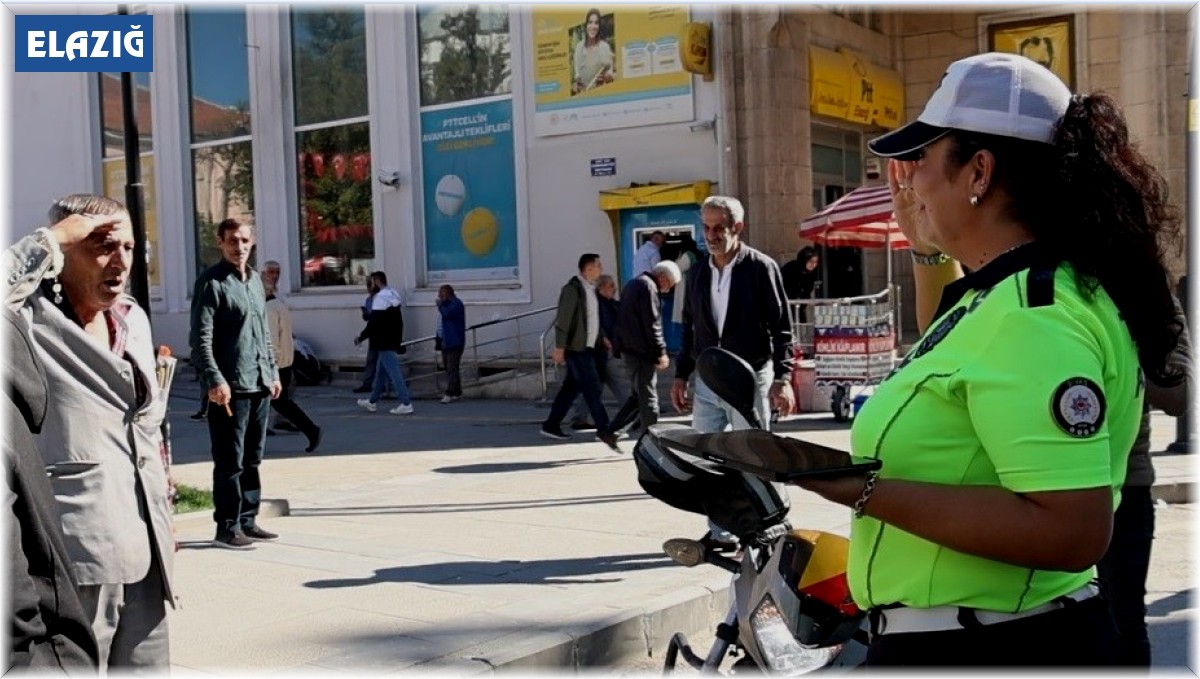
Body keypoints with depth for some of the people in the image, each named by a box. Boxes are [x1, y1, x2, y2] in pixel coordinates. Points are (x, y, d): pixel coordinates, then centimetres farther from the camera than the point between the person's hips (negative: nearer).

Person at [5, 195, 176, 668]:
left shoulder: (134, 319, 13)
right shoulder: (29, 320, -9)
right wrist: (52, 240, -20)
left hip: (143, 554, 7)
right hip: (74, 558, -7)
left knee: (147, 665, 15)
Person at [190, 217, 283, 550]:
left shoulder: (255, 280, 15)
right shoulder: (211, 282, -8)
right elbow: (201, 338, -13)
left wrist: (273, 372, 16)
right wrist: (215, 380, -20)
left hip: (260, 385, 8)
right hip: (230, 386, -7)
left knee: (252, 459, 13)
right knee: (230, 461, -2)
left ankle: (248, 520, 21)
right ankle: (227, 527, 5)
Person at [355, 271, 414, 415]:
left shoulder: (380, 297, -16)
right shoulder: (392, 295, 14)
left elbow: (374, 323, -20)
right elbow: (398, 321, 18)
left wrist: (361, 337, -9)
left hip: (384, 343, -10)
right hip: (392, 341, 10)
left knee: (394, 372, -10)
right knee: (380, 372, 18)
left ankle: (406, 404, -12)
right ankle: (372, 401, 28)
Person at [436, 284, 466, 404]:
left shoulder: (456, 303, -9)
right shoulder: (446, 304, 21)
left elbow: (447, 313, -25)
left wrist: (440, 305, -8)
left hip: (454, 342, -10)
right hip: (445, 342, 10)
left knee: (452, 369, -12)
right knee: (449, 368, 10)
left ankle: (451, 393, -17)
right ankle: (456, 393, 15)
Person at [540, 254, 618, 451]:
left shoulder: (591, 289, 13)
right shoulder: (573, 289, -15)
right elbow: (563, 319, -18)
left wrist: (602, 337, 17)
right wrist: (560, 346, -20)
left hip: (587, 347, 9)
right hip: (576, 348, -9)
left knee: (571, 387, 12)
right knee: (592, 388, -7)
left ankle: (551, 425, 20)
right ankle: (604, 430, -4)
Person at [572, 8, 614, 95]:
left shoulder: (605, 46, -6)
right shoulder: (579, 46, 6)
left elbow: (610, 74, -4)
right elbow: (577, 72, 11)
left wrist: (607, 77, -24)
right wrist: (575, 84, -6)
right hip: (581, 91, 2)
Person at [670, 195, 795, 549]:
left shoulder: (761, 268, -5)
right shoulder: (699, 273, 11)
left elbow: (781, 328, -7)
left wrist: (782, 379, -13)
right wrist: (681, 376, 13)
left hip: (750, 378, -5)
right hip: (706, 380, 5)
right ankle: (720, 533, 16)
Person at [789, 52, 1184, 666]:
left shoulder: (1033, 314, -24)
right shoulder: (1013, 293, 7)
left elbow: (1071, 532, -32)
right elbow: (962, 364, 31)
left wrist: (865, 492, -31)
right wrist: (927, 249, 21)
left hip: (979, 648, -10)